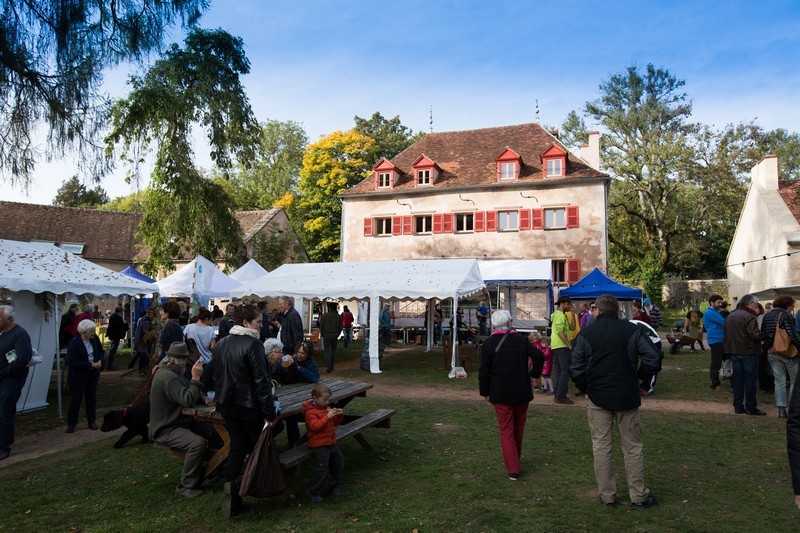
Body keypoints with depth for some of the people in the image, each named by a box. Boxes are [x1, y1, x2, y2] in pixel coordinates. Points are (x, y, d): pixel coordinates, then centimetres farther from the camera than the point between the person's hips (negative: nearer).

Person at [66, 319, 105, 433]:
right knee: (76, 399, 3)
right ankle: (71, 424, 14)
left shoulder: (94, 339, -3)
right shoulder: (73, 344, -19)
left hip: (92, 375, 5)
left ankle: (92, 422, 22)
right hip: (78, 376, -5)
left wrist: (100, 361, -8)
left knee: (92, 398, 12)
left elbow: (101, 351, 13)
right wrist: (90, 365, -25)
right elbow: (72, 362, -22)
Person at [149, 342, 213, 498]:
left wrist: (199, 395, 2)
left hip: (180, 422, 11)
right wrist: (195, 378, -25)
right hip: (166, 430, -11)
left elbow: (185, 394, 20)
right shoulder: (168, 377, -24)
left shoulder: (171, 373, 11)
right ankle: (186, 486, -17)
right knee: (198, 443, -31)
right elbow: (188, 400, -31)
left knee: (213, 431, 0)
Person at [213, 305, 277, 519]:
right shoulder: (253, 344, -17)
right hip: (250, 406, -7)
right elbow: (262, 380, -19)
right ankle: (236, 484, -3)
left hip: (227, 405, 7)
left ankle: (233, 501, 11)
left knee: (236, 449, 12)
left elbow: (217, 375, 17)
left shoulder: (221, 344, 9)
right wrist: (270, 412, -15)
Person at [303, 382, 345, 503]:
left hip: (331, 442, 9)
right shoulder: (310, 412, -15)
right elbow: (315, 426, -28)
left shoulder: (326, 407, 10)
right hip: (319, 445, -9)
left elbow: (334, 423, 17)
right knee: (321, 468, -7)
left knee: (339, 461, 15)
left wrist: (339, 415, -3)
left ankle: (335, 486, 32)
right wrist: (327, 416, -32)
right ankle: (313, 492, 9)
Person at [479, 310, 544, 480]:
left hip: (500, 394, -2)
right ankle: (515, 458, 34)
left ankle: (513, 469, 1)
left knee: (506, 429, 5)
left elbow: (484, 371, -6)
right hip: (522, 392, 2)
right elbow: (539, 356, -8)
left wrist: (485, 391, 5)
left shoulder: (488, 344, -7)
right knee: (518, 426, 19)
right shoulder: (522, 340, -2)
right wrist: (534, 373, 8)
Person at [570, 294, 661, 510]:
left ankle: (607, 495, 15)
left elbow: (576, 370, -7)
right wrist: (638, 376, 9)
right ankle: (639, 496, 18)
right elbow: (652, 359, -8)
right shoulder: (632, 330, -4)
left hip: (597, 398, -1)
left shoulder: (585, 334, -5)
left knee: (601, 446, 9)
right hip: (627, 397, 1)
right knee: (632, 447, 12)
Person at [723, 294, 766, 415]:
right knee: (750, 381, 1)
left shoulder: (730, 316, 12)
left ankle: (738, 407, 15)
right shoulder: (749, 317, -15)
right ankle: (751, 408, 6)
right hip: (749, 352, -7)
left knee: (737, 380, 12)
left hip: (734, 352, 7)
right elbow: (756, 335, -22)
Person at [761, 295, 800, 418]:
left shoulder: (767, 316, 8)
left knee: (779, 380, 10)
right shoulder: (785, 316, -13)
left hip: (771, 353, 6)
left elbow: (763, 334, 12)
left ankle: (781, 409, 8)